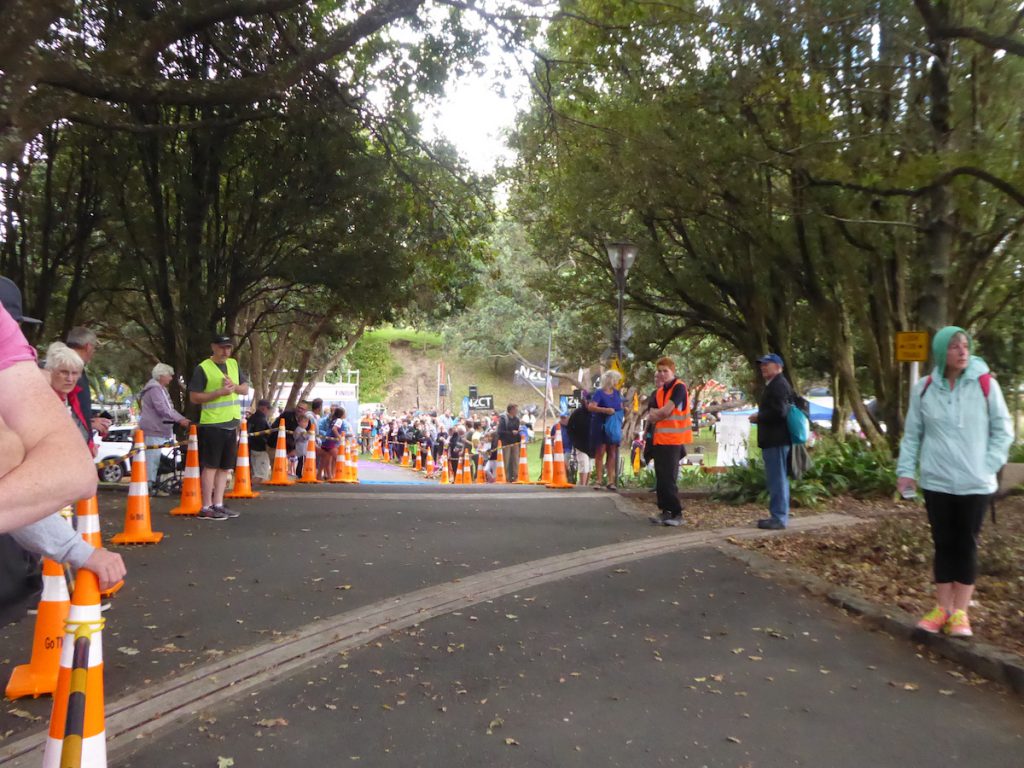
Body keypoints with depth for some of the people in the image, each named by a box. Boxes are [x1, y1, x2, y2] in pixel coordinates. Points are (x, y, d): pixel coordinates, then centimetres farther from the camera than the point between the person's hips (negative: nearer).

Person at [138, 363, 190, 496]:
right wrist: (179, 420, -24)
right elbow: (162, 409, -22)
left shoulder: (161, 389, 22)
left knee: (154, 459, 12)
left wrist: (183, 419, 13)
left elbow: (168, 408, 24)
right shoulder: (154, 388, -12)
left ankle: (152, 486, 16)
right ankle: (149, 486, -12)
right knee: (152, 458, -12)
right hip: (153, 430, -11)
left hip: (158, 430, 11)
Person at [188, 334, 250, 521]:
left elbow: (246, 388, 14)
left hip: (232, 423, 7)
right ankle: (206, 508, 0)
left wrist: (234, 386, -7)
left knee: (225, 467, 9)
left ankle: (218, 505, 17)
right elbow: (194, 397, -10)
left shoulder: (234, 364, 12)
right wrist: (219, 392, -20)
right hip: (212, 424, -7)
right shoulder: (203, 368, -7)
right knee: (210, 466, -5)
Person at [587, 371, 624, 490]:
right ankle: (598, 480, 0)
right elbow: (590, 407, -22)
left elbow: (621, 407, 22)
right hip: (600, 426, -6)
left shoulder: (617, 393, 11)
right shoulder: (599, 393, -10)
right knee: (600, 452, -6)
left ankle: (610, 481, 7)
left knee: (612, 453, 4)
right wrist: (605, 410, -31)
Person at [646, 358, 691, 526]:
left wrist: (655, 414, 2)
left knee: (669, 479, -8)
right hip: (659, 439, 7)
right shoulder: (658, 392, 15)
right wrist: (658, 415, -11)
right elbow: (650, 417, 8)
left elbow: (666, 411, -17)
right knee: (660, 478, 7)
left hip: (673, 439, -7)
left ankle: (677, 513, -1)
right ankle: (665, 511, 14)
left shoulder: (679, 388, -8)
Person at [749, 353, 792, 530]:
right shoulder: (773, 385, 20)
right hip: (774, 439, 11)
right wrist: (759, 416, 11)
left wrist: (758, 417, -12)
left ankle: (779, 518, -5)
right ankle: (779, 515, 20)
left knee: (777, 479, -8)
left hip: (776, 440, -11)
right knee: (778, 479, 14)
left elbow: (779, 412, -25)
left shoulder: (779, 385, -14)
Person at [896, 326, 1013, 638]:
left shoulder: (986, 384, -5)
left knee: (966, 545, 6)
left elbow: (1003, 430, 1)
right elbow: (912, 434, 6)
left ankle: (960, 612, 13)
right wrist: (905, 470, 0)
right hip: (936, 482, 2)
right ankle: (943, 608, 17)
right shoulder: (923, 389, 1)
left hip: (975, 483, -1)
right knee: (943, 545, 9)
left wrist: (988, 465, -6)